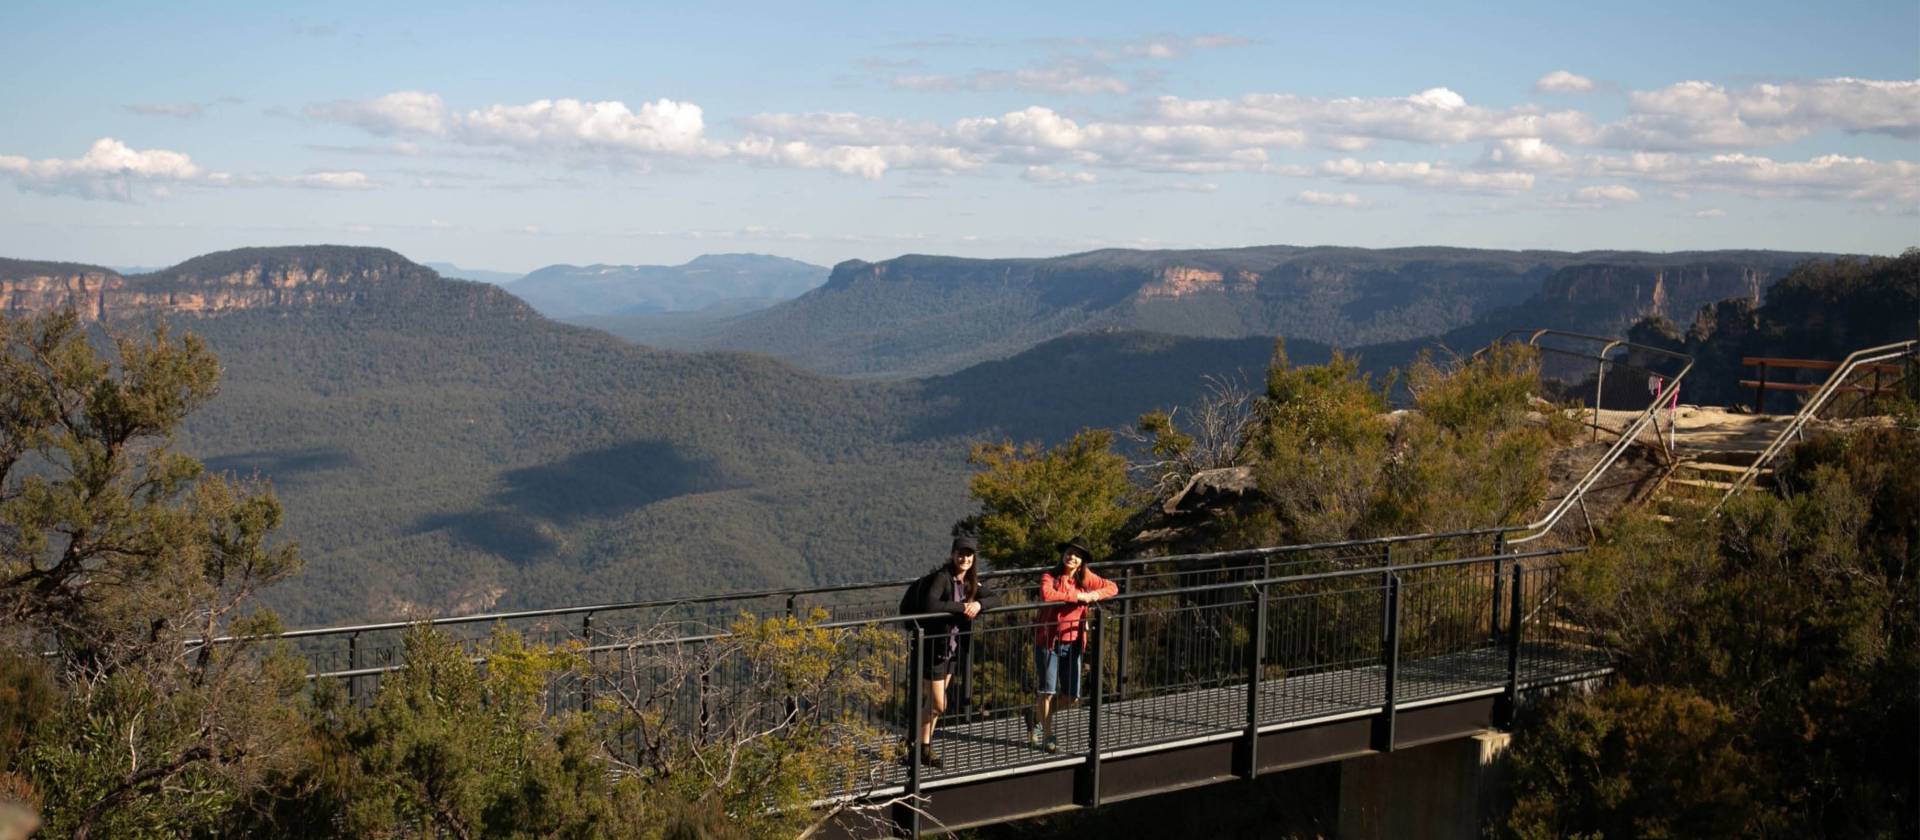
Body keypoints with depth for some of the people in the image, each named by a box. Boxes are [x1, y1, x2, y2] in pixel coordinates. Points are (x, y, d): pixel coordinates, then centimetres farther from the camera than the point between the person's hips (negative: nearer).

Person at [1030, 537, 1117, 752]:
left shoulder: (1086, 578, 6)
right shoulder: (1050, 577, -9)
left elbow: (1112, 587, 9)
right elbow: (1046, 594, -29)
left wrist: (1095, 594, -12)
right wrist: (1077, 596, -24)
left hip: (1073, 643, 5)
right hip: (1048, 640, -5)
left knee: (1071, 696, 6)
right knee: (1048, 691, -2)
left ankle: (1038, 716, 32)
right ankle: (1047, 735, 15)